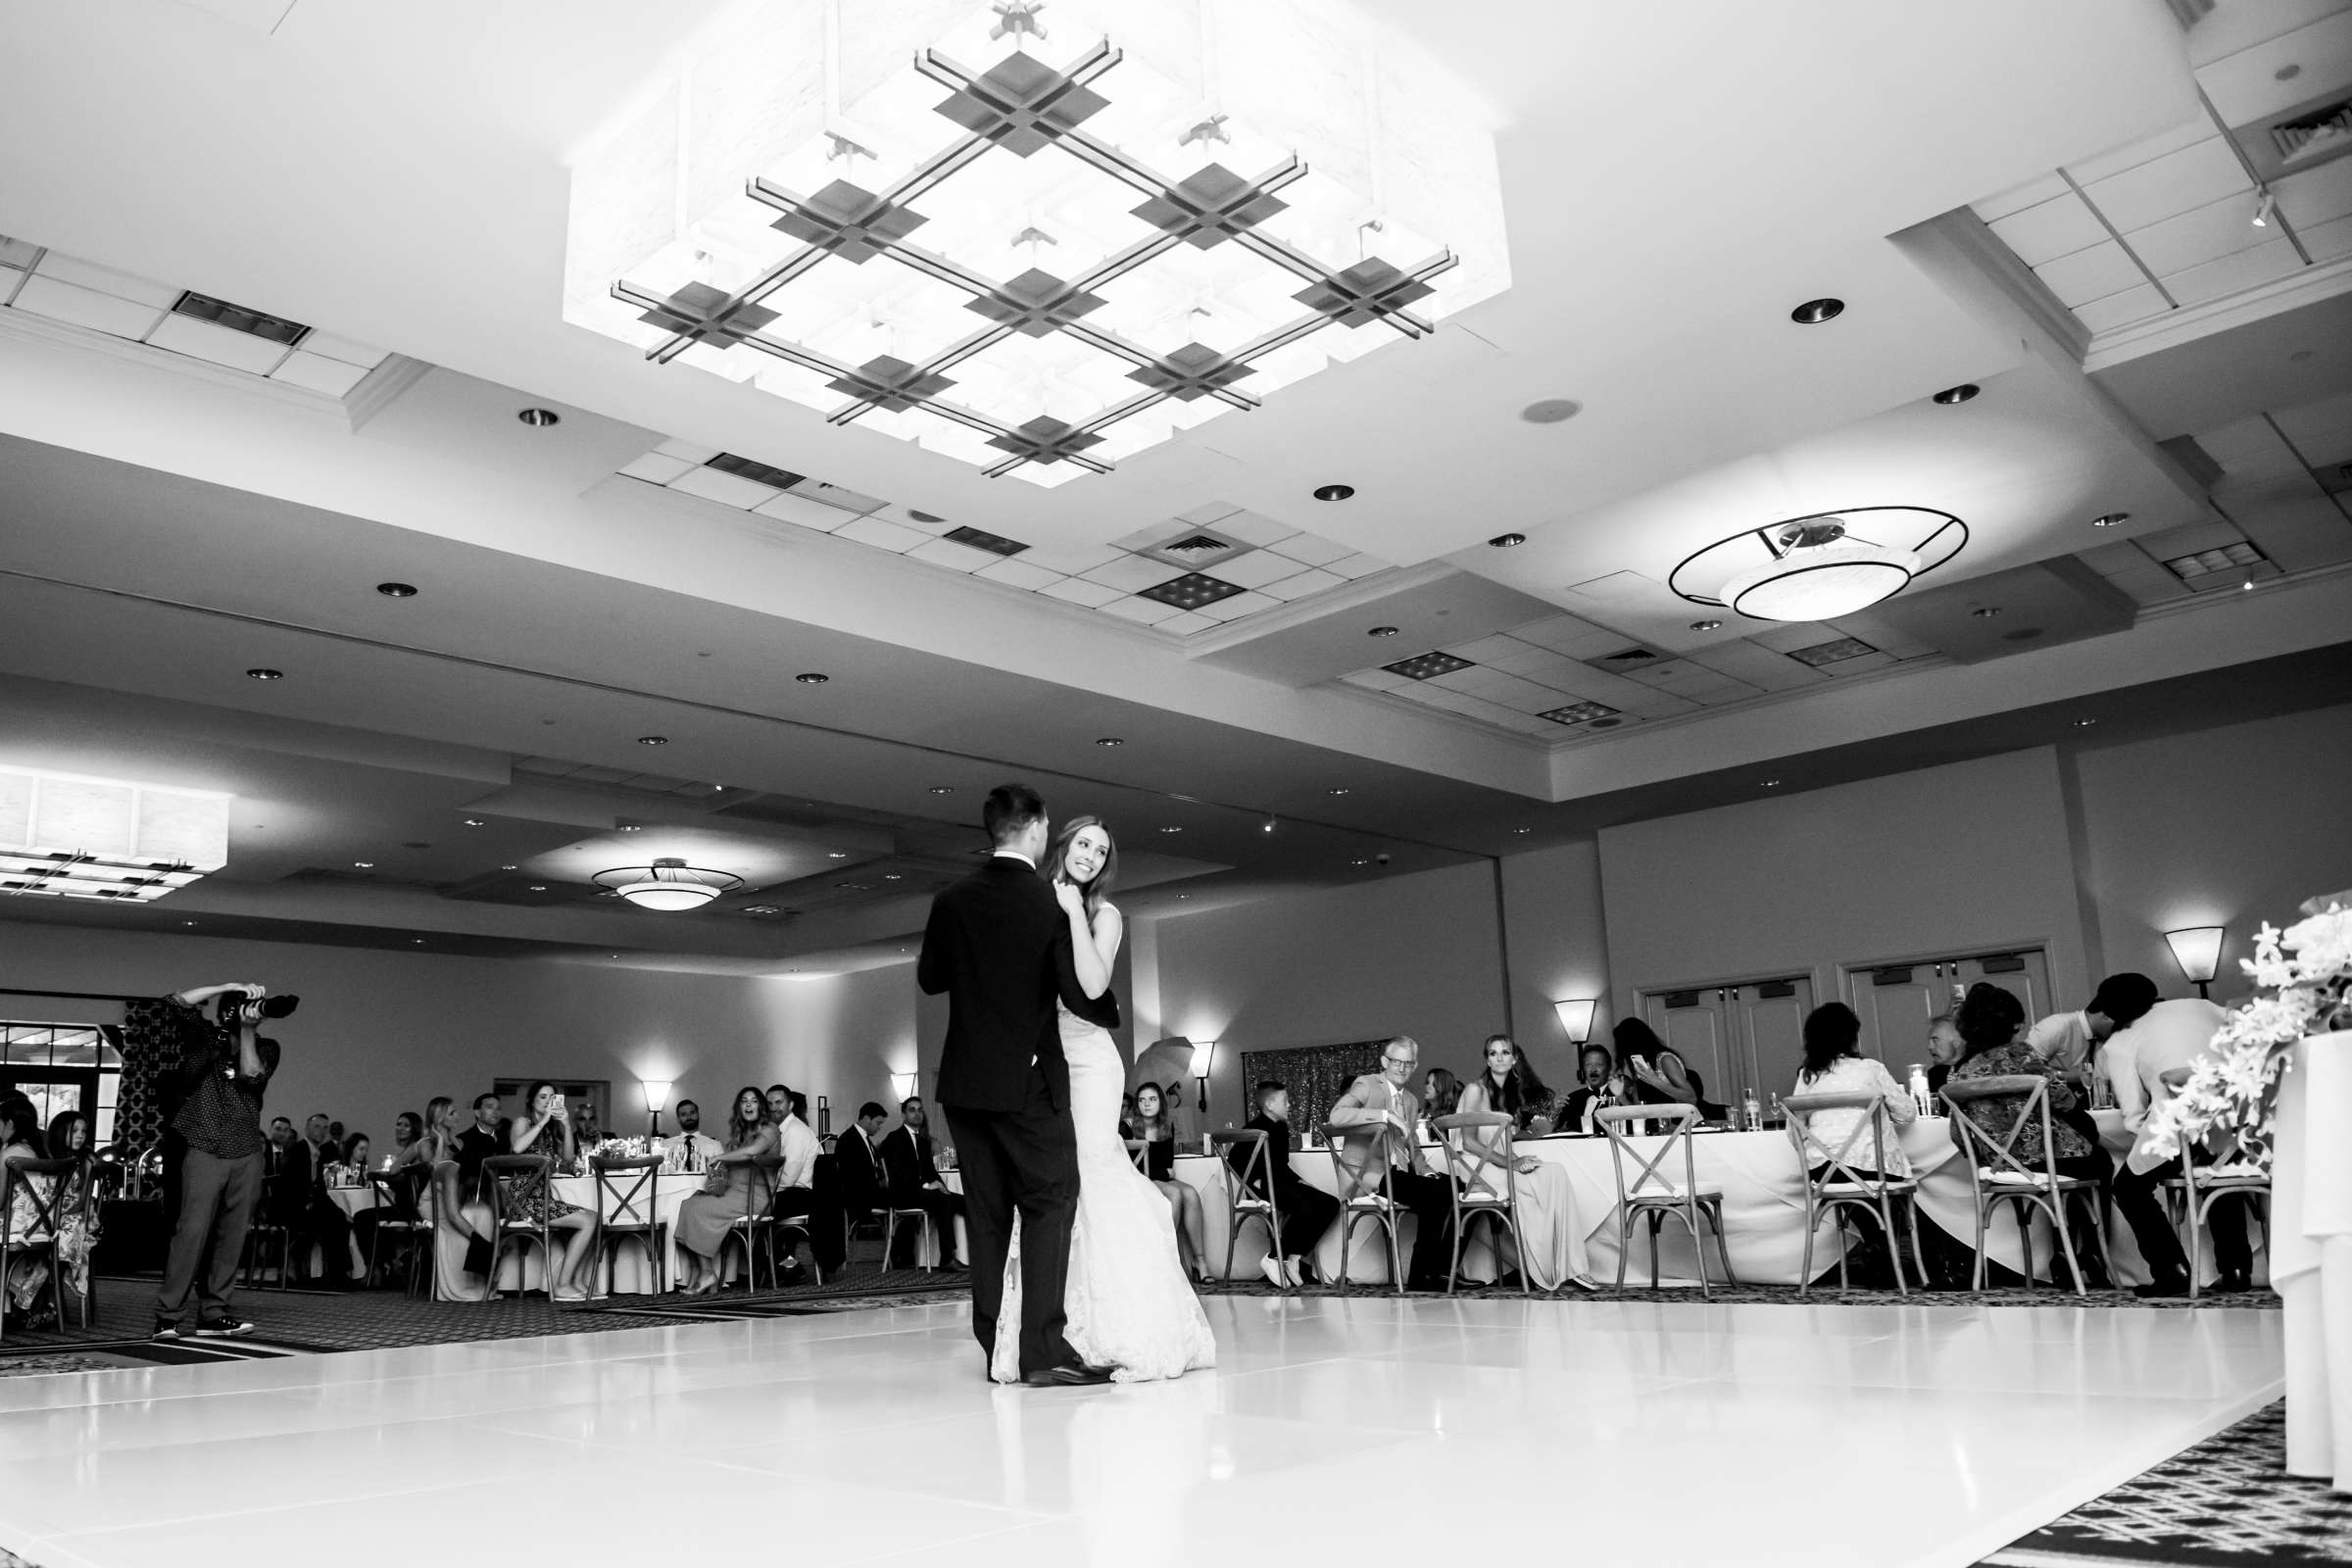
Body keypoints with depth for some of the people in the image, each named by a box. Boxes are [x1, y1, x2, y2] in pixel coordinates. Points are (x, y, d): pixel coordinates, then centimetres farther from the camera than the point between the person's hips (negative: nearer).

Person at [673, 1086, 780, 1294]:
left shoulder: (769, 1129, -2)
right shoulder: (740, 1132, 22)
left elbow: (751, 1151, -22)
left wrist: (720, 1157, -12)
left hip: (754, 1197, -7)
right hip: (734, 1192, 7)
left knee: (695, 1208, -18)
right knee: (689, 1203, -13)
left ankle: (707, 1274, -10)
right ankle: (699, 1276, -16)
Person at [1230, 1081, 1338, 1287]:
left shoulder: (1281, 1128, 18)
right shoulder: (1255, 1129, -8)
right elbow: (1233, 1159, -14)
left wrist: (1299, 1180, 14)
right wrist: (1254, 1180, -18)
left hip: (1282, 1183, 9)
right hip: (1264, 1186, -9)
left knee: (1330, 1204, -4)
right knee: (1305, 1207, -31)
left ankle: (1296, 1257, -7)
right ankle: (1274, 1258, -19)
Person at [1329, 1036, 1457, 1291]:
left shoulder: (1411, 1101, 21)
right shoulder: (1366, 1084, -2)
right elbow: (1336, 1115, -21)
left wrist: (1424, 1169, 4)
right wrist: (1385, 1115, -27)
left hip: (1401, 1170, 8)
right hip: (1370, 1171, -8)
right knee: (1434, 1196, -25)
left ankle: (1442, 1270, -4)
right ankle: (1419, 1277, -15)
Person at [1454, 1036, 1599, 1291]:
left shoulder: (1509, 1092, 16)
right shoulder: (1476, 1090, -6)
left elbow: (1503, 1141, 12)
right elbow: (1469, 1142, -13)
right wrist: (1509, 1162, -20)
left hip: (1500, 1163, 7)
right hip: (1476, 1167, -7)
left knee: (1556, 1173, -19)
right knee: (1543, 1183, -26)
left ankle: (1571, 1267, -24)